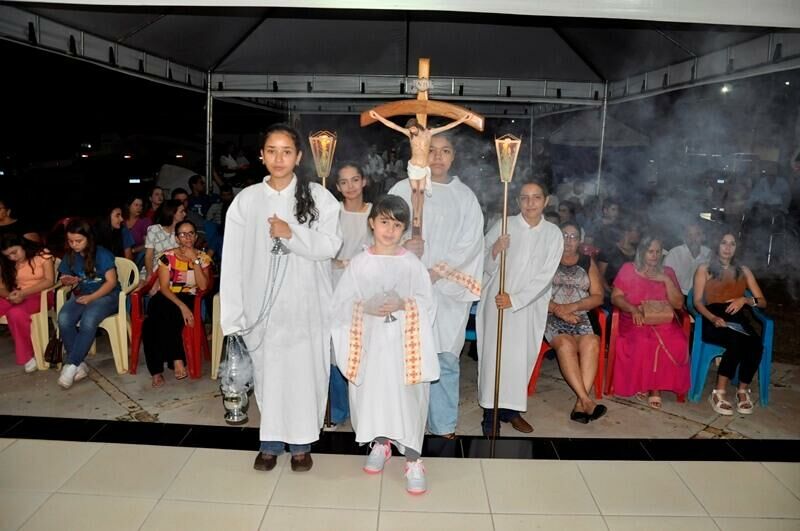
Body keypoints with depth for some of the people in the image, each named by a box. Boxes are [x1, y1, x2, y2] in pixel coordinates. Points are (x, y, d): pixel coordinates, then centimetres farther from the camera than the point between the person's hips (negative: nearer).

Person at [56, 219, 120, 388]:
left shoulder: (102, 254, -8)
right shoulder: (70, 256, 8)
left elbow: (111, 282, -11)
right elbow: (65, 278, 18)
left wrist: (91, 297, -19)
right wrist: (69, 281, -8)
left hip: (105, 295, -5)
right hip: (80, 295, 5)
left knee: (88, 320, -36)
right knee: (63, 319, -28)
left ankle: (71, 365, -26)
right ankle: (79, 365, -22)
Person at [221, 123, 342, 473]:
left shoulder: (318, 197, 0)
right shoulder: (247, 200, 3)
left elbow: (331, 245, -5)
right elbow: (234, 259, 1)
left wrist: (292, 233, -17)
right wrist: (233, 312, -2)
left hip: (305, 304, -1)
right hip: (263, 303, 1)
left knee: (303, 370, 3)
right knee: (268, 371, 8)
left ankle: (301, 442, 20)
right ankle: (271, 441, 24)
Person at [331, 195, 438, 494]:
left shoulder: (412, 263, -1)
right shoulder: (359, 263, 1)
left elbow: (427, 304, -2)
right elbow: (342, 303, 1)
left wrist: (403, 305, -19)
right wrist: (365, 307, -17)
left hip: (403, 344, -2)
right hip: (369, 342, 2)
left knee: (406, 398, -3)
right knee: (371, 394, 11)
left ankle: (413, 461, 9)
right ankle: (380, 444, 36)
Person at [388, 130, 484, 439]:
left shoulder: (465, 196, 9)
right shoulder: (404, 189, 4)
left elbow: (471, 242, 0)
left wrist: (437, 272, -12)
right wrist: (402, 246, -25)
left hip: (449, 290, 1)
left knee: (445, 355, 4)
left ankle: (443, 423, 17)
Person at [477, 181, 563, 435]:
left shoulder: (553, 234, 1)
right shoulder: (503, 226, -3)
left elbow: (545, 276, -5)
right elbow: (485, 267, -2)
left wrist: (514, 299, -14)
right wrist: (495, 251, -23)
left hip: (529, 306, 2)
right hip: (497, 302, -2)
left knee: (523, 356, 6)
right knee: (494, 354, -3)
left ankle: (511, 409, 22)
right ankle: (490, 413, 7)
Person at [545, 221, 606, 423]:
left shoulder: (587, 262, 17)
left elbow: (598, 297, 8)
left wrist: (571, 307, -8)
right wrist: (558, 309, -14)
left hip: (579, 318, 2)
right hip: (551, 316, -2)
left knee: (591, 343, -29)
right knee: (566, 344, -32)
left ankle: (580, 404, -33)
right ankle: (586, 400, -32)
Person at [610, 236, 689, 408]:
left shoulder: (667, 272, 15)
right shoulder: (628, 269, 8)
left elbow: (678, 304, 7)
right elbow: (615, 297, -1)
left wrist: (666, 281, -5)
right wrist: (633, 309, -19)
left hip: (663, 320, 2)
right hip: (635, 319, -2)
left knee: (677, 342, -30)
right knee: (641, 342, -36)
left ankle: (655, 387, -16)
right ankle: (639, 383, -12)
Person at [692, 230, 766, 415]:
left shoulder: (744, 271, 19)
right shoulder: (704, 269, 11)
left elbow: (763, 302, 14)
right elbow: (697, 301, 1)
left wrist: (745, 300, -8)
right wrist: (712, 318, -18)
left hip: (737, 320, 3)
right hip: (713, 321, -3)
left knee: (756, 345, -30)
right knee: (736, 342, -34)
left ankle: (743, 391, -13)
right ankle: (719, 393, -26)